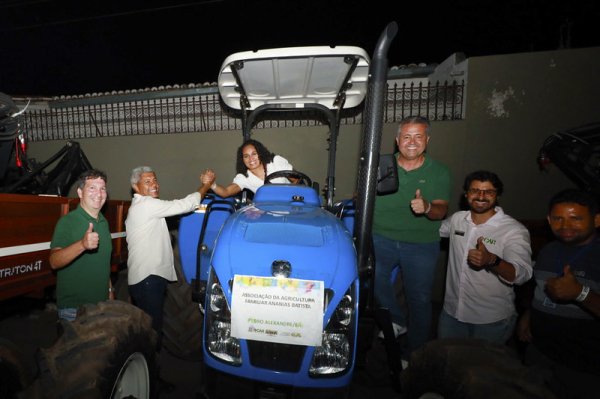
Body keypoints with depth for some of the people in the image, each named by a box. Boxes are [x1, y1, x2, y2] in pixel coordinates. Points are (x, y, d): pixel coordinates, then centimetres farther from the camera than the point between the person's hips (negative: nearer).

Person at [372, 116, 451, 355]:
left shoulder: (439, 172, 4)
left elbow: (441, 210, -4)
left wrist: (427, 207, -26)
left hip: (421, 243, 0)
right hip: (382, 237, 1)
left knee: (419, 298, 4)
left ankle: (416, 353, 28)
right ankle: (397, 320, 3)